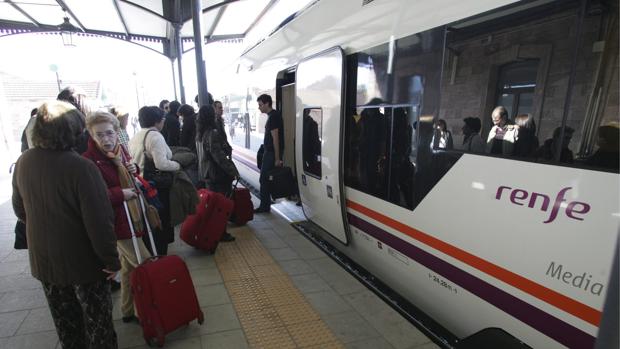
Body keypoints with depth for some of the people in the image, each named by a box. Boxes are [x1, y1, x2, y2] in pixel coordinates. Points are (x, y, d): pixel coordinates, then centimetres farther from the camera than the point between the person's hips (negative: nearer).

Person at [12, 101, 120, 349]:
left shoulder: (23, 162, -4)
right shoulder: (81, 168, -26)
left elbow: (19, 209, 10)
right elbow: (99, 221, -26)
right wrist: (111, 260, -15)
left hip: (42, 259, 7)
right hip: (83, 260, -6)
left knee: (64, 319, 23)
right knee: (97, 318, 11)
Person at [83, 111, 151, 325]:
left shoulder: (121, 150, 3)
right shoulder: (89, 160, -20)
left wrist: (134, 169, 0)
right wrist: (120, 194, -23)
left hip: (133, 218, 8)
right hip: (117, 223, -8)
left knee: (129, 267, 20)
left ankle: (128, 312, 38)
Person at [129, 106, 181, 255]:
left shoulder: (135, 137, 10)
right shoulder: (155, 136, -16)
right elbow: (161, 163, -24)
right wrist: (177, 165, -9)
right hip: (157, 186, -8)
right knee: (161, 220, 5)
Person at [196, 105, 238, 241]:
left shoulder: (200, 134, 8)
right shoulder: (213, 133, -20)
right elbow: (219, 156, -25)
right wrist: (233, 170, -23)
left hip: (206, 173, 9)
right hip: (218, 174, -9)